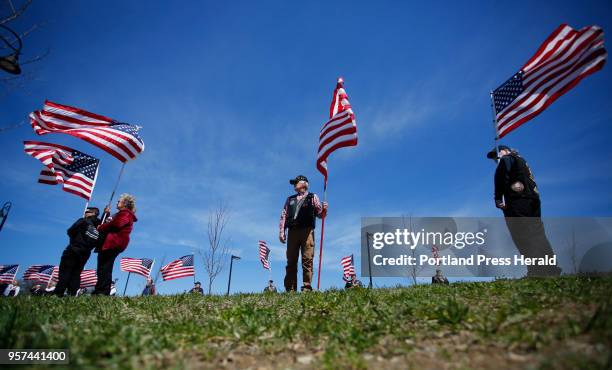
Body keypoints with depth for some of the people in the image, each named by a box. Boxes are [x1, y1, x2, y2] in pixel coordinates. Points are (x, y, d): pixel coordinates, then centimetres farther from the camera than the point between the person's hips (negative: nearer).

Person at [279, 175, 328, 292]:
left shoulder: (313, 197, 16)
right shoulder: (290, 199, 24)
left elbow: (320, 214, 9)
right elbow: (283, 215, 17)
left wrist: (324, 209, -13)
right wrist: (282, 232, 4)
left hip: (307, 231, -3)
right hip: (292, 231, 3)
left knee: (307, 260, -9)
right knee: (291, 261, 0)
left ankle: (307, 288, -9)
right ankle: (290, 289, 1)